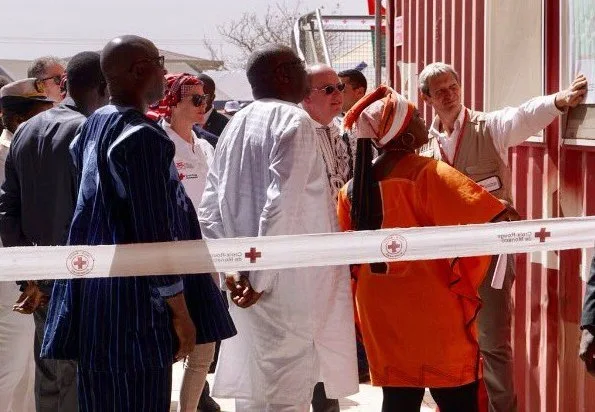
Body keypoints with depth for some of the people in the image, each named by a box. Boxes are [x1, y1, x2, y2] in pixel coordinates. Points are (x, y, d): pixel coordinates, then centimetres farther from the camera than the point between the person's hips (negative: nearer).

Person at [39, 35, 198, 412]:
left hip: (91, 298, 9)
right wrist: (180, 311, -13)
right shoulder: (143, 136, -15)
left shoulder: (93, 127, 12)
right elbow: (155, 232, -17)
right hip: (132, 304, -9)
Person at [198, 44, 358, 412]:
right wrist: (262, 276, -17)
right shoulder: (294, 120, -9)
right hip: (288, 283, -8)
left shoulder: (235, 126, 13)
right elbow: (282, 204, -20)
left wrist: (229, 267, 5)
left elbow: (210, 209, 9)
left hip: (245, 276, 8)